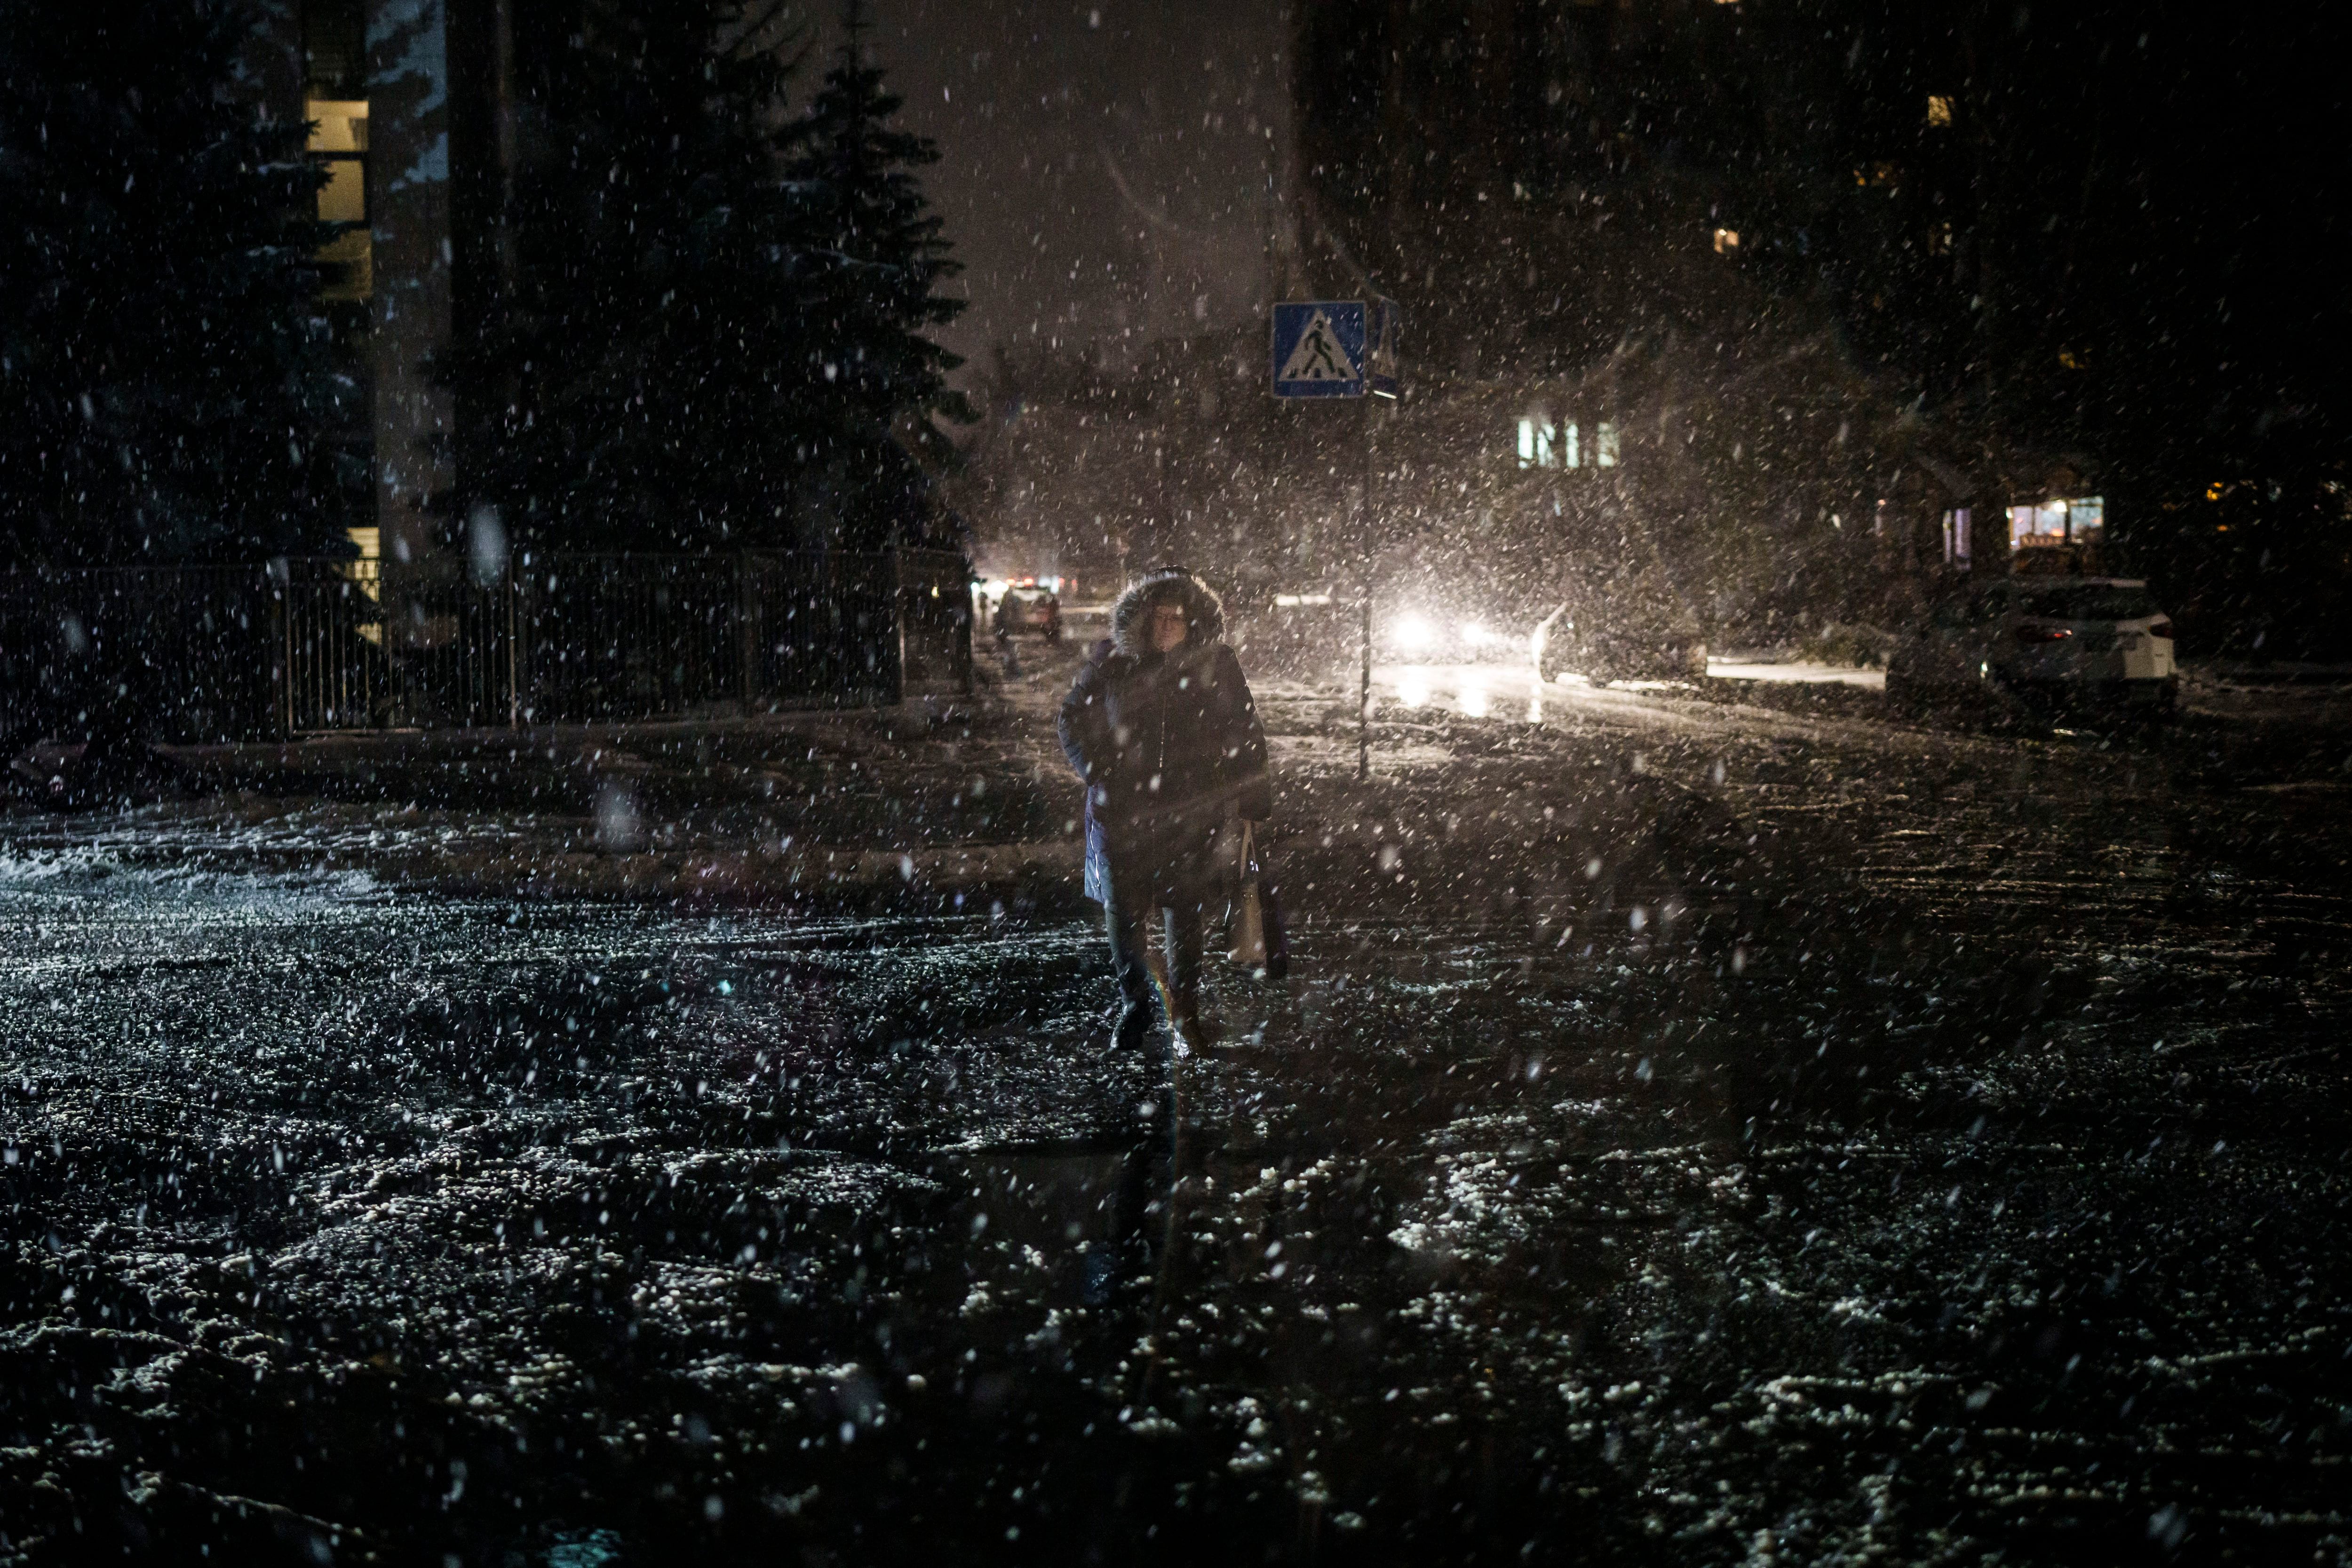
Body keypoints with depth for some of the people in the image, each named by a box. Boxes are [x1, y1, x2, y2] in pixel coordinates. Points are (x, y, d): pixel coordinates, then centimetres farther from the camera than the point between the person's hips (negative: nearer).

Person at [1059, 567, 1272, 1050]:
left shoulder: (1216, 666, 1)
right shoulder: (1109, 662, -1)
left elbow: (1245, 736, 8)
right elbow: (1074, 720, 8)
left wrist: (1252, 800, 3)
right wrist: (1100, 775, -4)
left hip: (1190, 811, 0)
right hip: (1122, 810, 0)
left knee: (1185, 911, 1)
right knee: (1122, 910, 3)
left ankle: (1185, 1009, 17)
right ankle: (1134, 1009, 19)